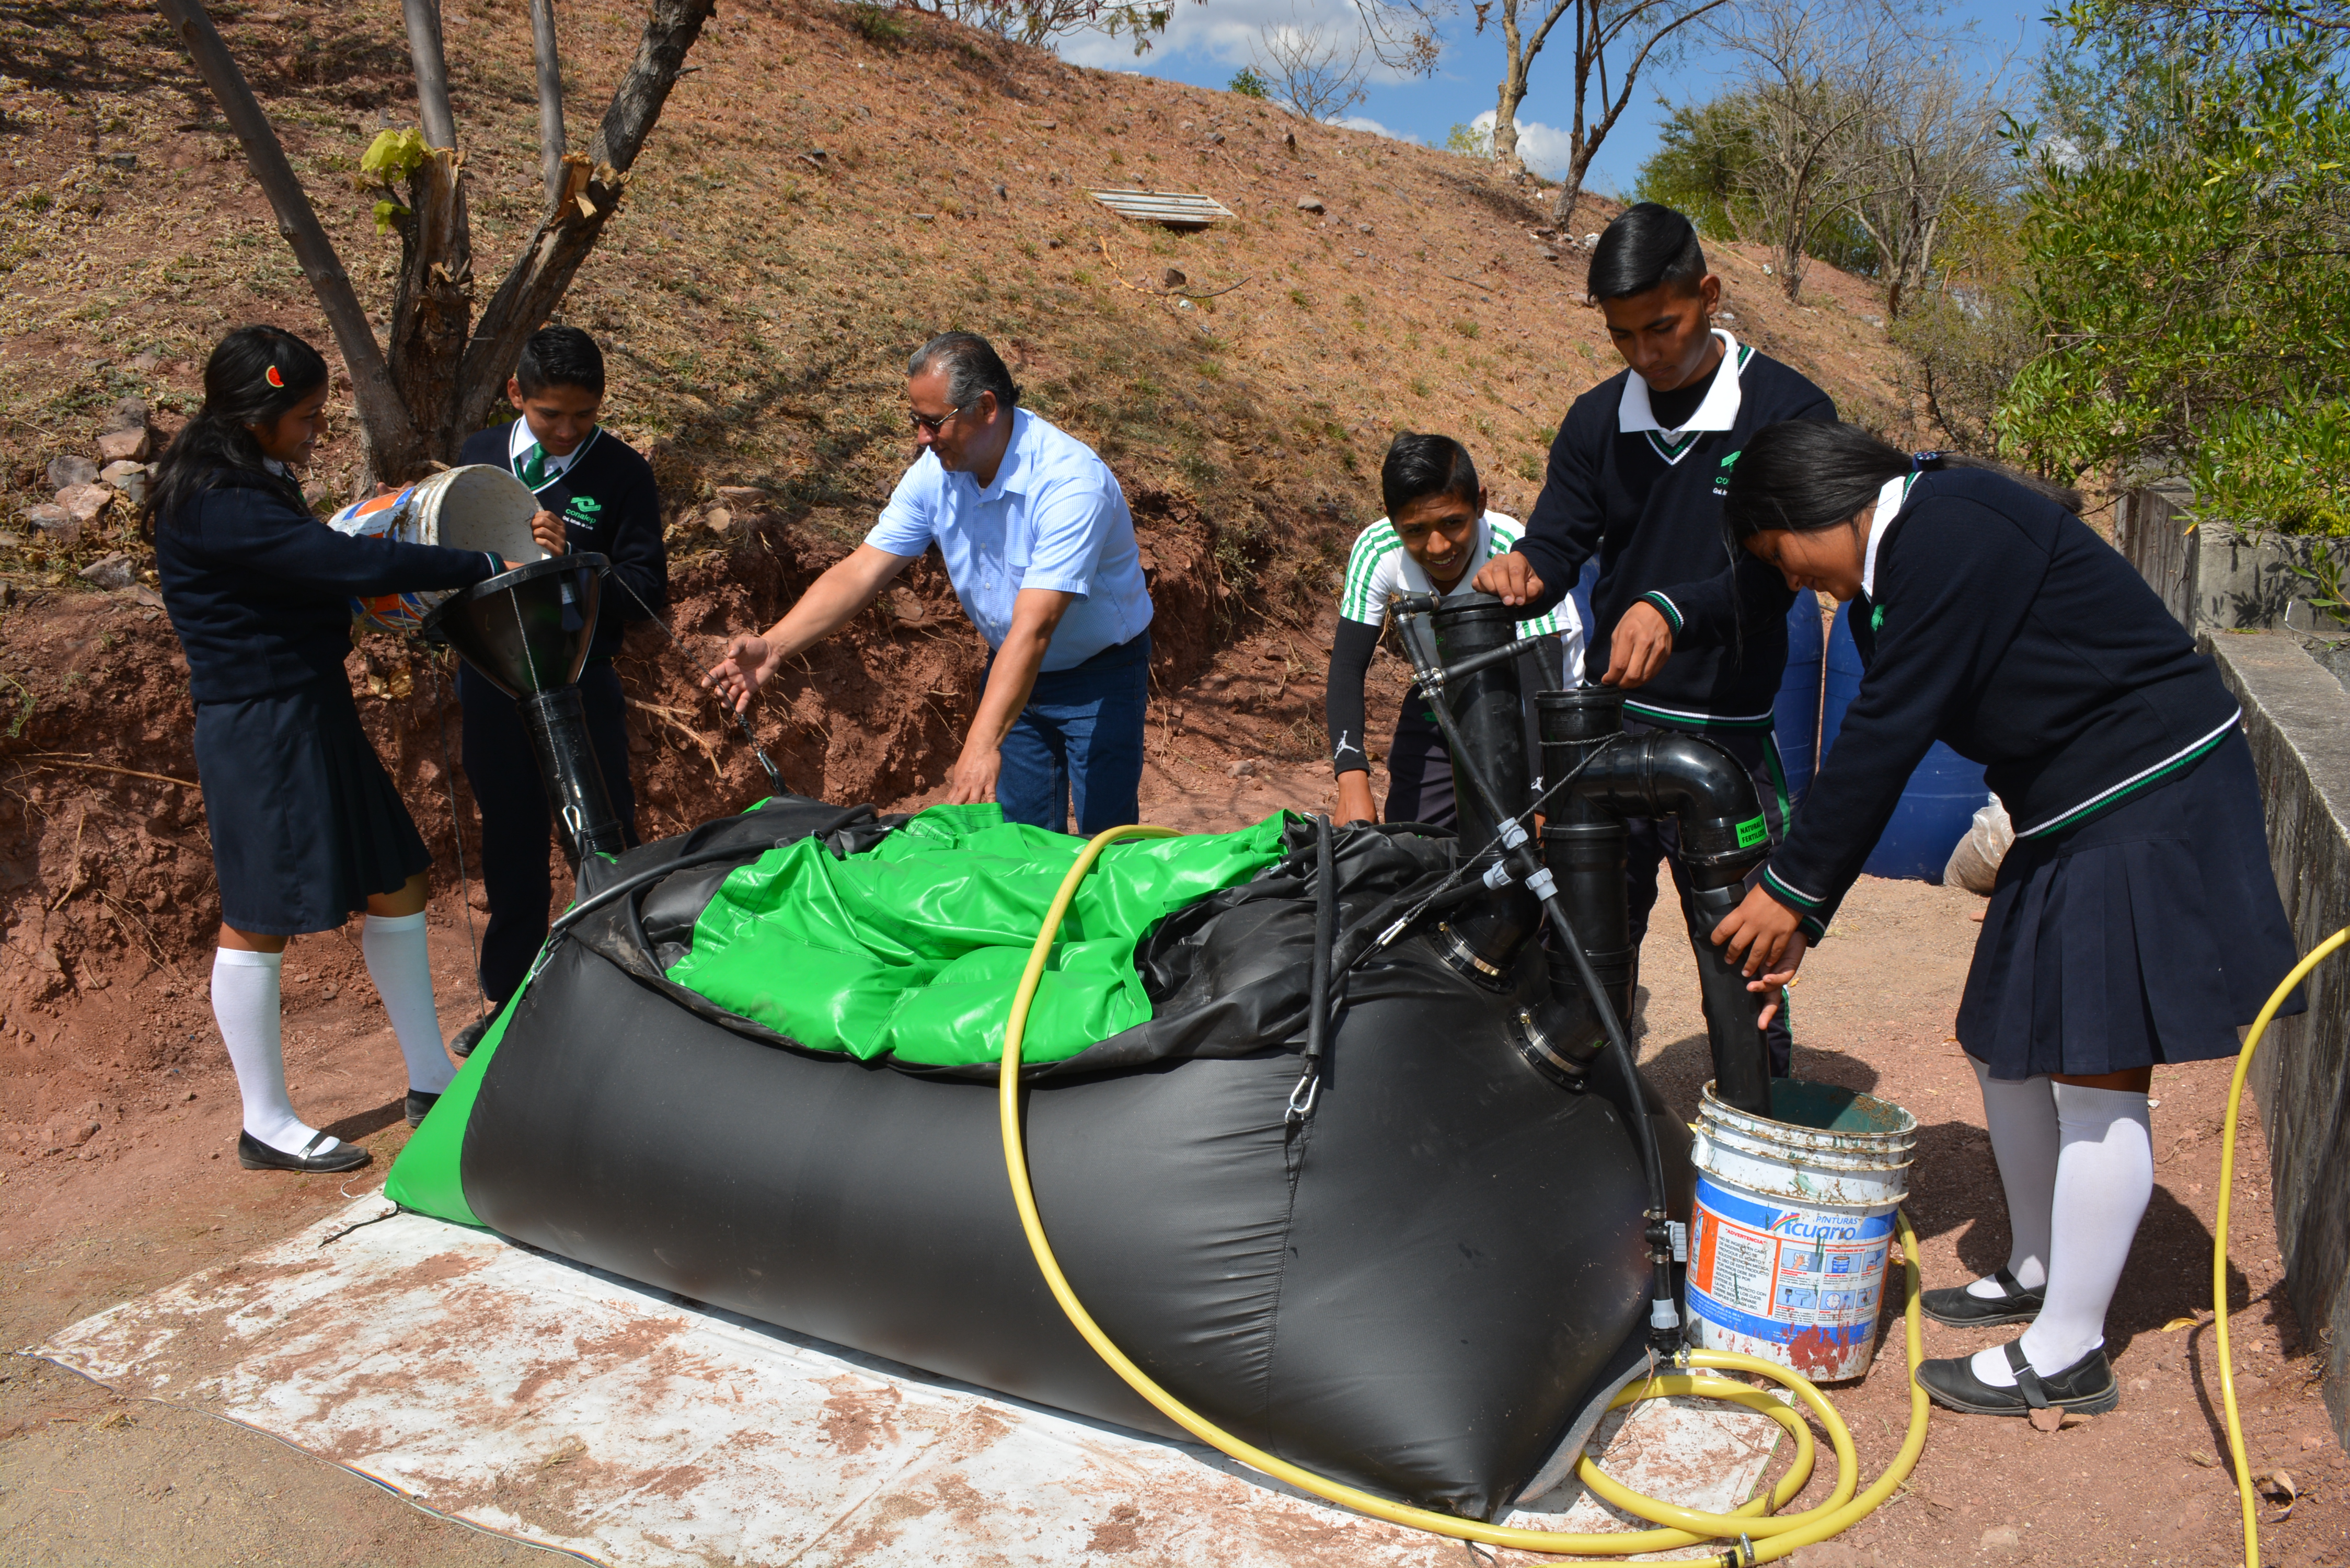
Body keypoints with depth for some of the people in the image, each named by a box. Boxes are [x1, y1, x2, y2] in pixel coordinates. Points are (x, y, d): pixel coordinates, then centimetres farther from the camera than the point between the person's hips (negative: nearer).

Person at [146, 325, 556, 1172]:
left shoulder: (250, 483, 10)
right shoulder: (219, 506, -21)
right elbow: (347, 563, -28)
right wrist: (487, 566, -24)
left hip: (314, 712, 10)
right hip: (260, 729, -10)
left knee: (395, 887, 12)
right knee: (261, 920, 2)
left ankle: (432, 1082, 23)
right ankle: (266, 1125, 17)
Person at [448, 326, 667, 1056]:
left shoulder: (620, 472, -8)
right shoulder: (480, 454, 5)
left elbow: (647, 592, -15)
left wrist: (572, 561, -29)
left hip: (580, 687, -4)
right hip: (491, 686, 4)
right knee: (509, 846, 16)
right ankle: (506, 996, 32)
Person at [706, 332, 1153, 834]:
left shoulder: (1070, 481, -31)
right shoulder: (937, 472, -10)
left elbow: (1033, 627, -39)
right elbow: (862, 571, -11)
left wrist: (982, 744, -46)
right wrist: (774, 646, -24)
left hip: (1099, 674, -5)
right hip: (1012, 671, 6)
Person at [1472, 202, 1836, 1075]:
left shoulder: (1788, 413, -6)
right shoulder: (1596, 421, 7)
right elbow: (1557, 541, 3)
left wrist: (1673, 611, -35)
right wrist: (1521, 572, -21)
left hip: (1727, 739, -4)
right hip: (1607, 724, 4)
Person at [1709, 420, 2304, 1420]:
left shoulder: (1946, 533, -21)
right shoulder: (1899, 564, 10)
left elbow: (1886, 736, -23)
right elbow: (1879, 748, 10)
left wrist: (1791, 890, -15)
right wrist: (1801, 918, 7)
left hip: (2152, 804, -10)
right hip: (2074, 816, 10)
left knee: (2095, 1073, -5)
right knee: (2005, 1045, 15)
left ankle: (2067, 1356, 7)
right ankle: (2039, 1270, 35)